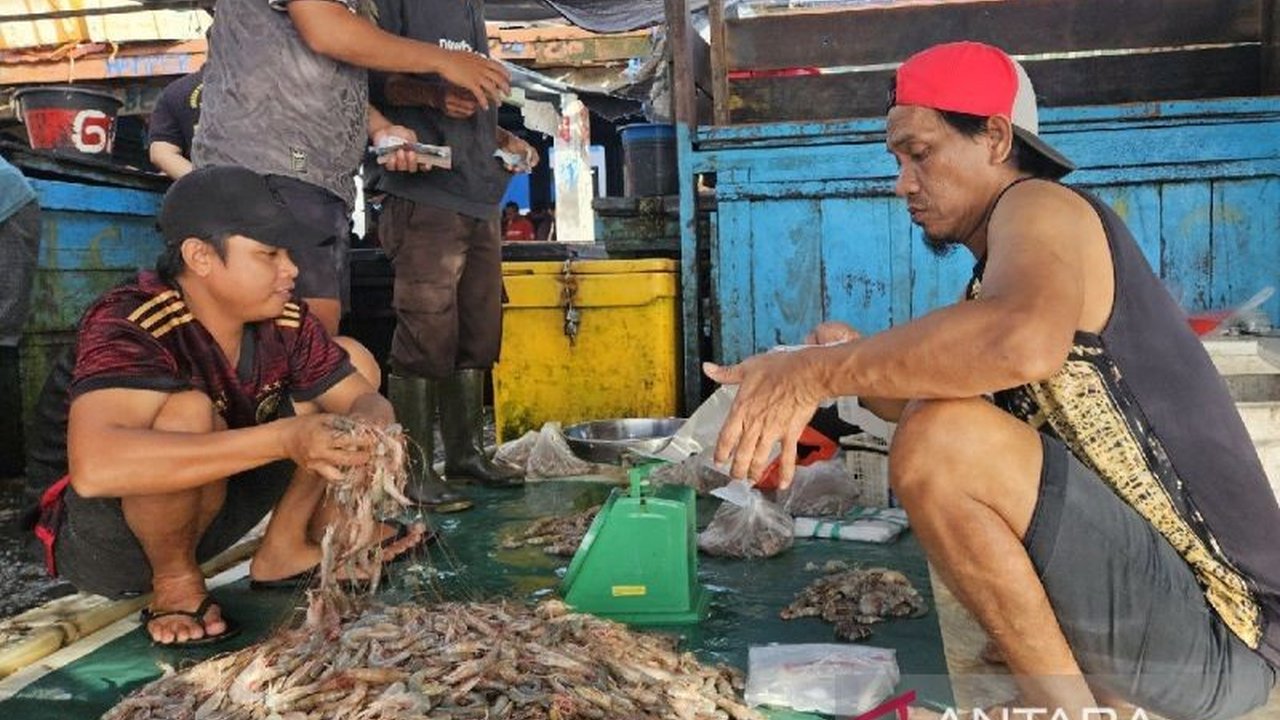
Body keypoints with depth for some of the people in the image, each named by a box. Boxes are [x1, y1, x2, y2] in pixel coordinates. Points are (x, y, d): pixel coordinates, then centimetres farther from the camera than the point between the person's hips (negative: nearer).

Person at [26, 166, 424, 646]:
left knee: (353, 361, 0)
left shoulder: (285, 322, -12)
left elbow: (365, 398, -6)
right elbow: (94, 466, -46)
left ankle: (287, 547, 1)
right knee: (188, 411, -37)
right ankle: (175, 581, -12)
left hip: (214, 509, 6)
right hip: (105, 543, -6)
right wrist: (284, 439, -49)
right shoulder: (129, 327, -30)